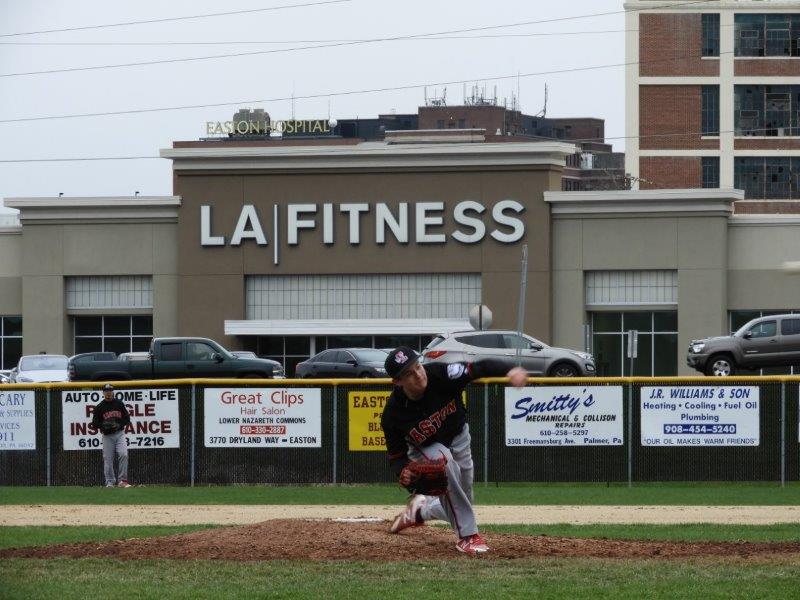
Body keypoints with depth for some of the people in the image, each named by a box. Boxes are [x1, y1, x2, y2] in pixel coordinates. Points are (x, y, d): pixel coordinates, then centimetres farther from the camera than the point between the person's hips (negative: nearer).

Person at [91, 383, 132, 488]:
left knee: (123, 454, -17)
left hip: (119, 433, 0)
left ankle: (122, 480, -14)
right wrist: (103, 425, -16)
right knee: (108, 459, -1)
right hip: (107, 436, 0)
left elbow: (127, 418, 9)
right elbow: (94, 422, 4)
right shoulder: (99, 407, 4)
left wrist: (119, 424, -10)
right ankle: (110, 482, 8)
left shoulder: (119, 404, 7)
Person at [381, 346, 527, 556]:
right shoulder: (393, 413, -30)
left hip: (459, 438, 3)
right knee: (444, 459, -38)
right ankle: (467, 536, -30)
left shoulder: (440, 375, -32)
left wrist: (509, 371, -60)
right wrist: (403, 472, -41)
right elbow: (396, 454, -19)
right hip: (425, 450, -3)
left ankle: (419, 510, 46)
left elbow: (480, 368, -40)